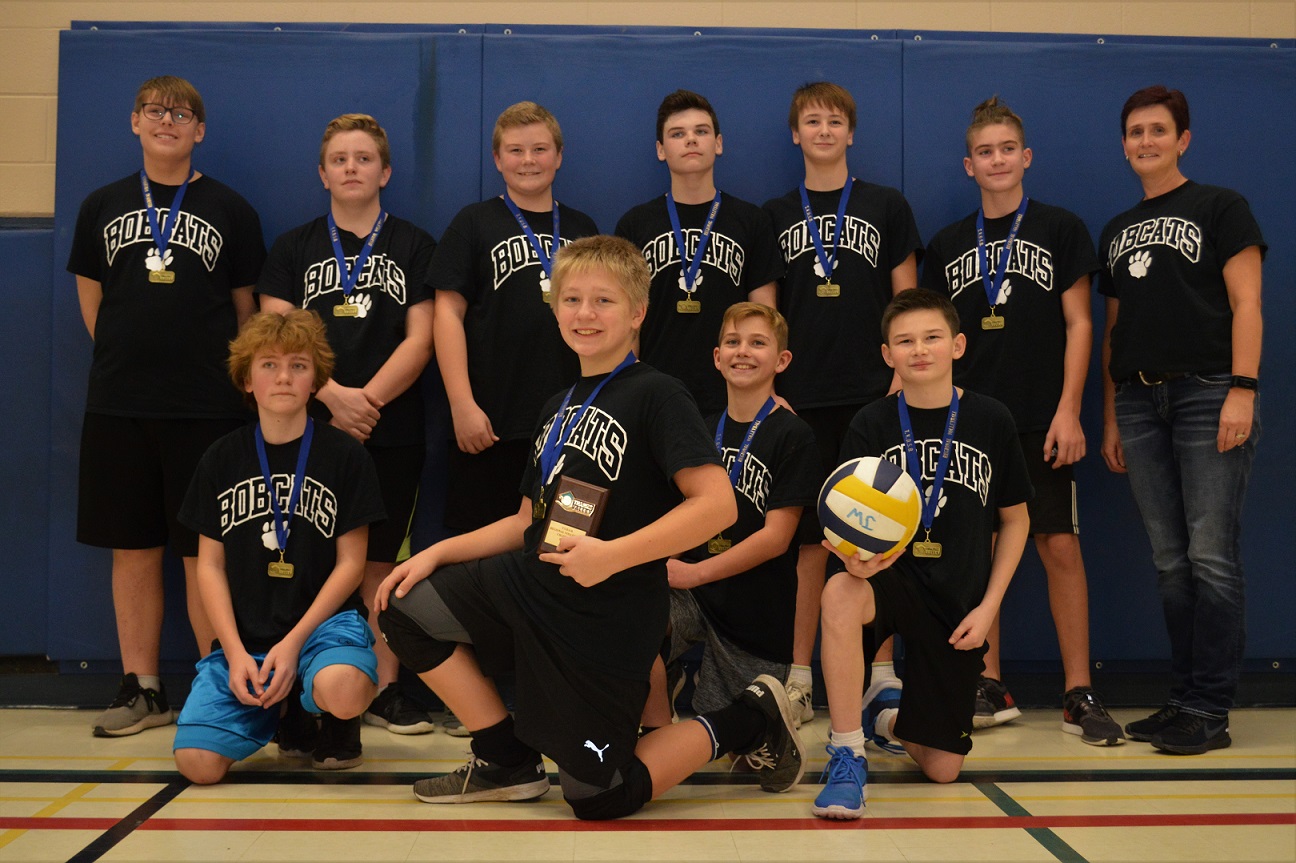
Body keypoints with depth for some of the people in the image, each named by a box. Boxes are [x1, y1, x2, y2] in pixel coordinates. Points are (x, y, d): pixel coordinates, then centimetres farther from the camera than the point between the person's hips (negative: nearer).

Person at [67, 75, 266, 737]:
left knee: (204, 552, 0)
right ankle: (142, 690, 16)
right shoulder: (102, 206, 10)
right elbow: (91, 299, 17)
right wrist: (128, 359, 13)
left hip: (206, 407, -2)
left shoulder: (229, 209, 4)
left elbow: (246, 308, 8)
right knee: (133, 549, 7)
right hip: (118, 406, 3)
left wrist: (228, 376, 8)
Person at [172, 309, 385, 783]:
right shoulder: (222, 459, 8)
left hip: (324, 621, -2)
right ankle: (279, 708, 14)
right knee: (197, 762, -18)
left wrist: (294, 643, -12)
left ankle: (336, 723, 2)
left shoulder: (345, 455, 1)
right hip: (244, 635, 3)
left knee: (341, 690, -38)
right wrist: (236, 653, -7)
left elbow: (351, 562, -1)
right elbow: (210, 565, 7)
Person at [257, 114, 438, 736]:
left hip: (392, 430, -1)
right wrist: (335, 394, -13)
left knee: (381, 561, 2)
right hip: (310, 427, 1)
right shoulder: (294, 247, 11)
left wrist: (367, 400, -11)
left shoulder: (413, 246, 9)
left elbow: (419, 340, 1)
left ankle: (385, 689, 9)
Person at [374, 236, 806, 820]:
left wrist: (612, 555, -26)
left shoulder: (655, 395, -12)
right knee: (404, 610, -3)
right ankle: (507, 762, 9)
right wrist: (439, 552, 6)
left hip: (607, 617, -8)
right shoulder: (557, 409, 14)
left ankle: (748, 722, 17)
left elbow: (717, 504, -22)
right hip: (529, 583, 8)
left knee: (598, 798, -2)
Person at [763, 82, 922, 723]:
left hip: (873, 396, -1)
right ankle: (798, 677, 9)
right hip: (800, 399, 1)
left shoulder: (887, 206, 9)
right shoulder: (775, 215, 12)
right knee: (808, 537, 2)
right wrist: (765, 389, 1)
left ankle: (882, 674, 8)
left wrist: (902, 377, -5)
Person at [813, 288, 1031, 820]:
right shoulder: (871, 425, -3)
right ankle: (846, 755, -23)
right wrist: (857, 557, -31)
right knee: (839, 594, -40)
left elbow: (1015, 518, 7)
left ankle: (889, 722, 37)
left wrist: (988, 606, -2)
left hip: (959, 599, 1)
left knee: (941, 769, 0)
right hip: (891, 575, -1)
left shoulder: (991, 421, -3)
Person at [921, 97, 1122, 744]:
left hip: (1041, 420, -3)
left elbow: (1079, 324, 0)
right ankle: (990, 689, 15)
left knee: (1060, 546, -3)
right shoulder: (947, 245, 11)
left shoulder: (1060, 229, 4)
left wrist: (1068, 411, -8)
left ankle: (1078, 695, 5)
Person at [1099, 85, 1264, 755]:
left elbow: (1245, 305, -4)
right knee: (1170, 562, 7)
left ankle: (1209, 710, -3)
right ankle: (1183, 700, 14)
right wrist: (1110, 418, 15)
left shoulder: (1220, 208, 5)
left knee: (1211, 558, -8)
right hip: (1140, 404, 5)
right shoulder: (1117, 232, 21)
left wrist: (1241, 391, -15)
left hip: (1207, 396, -5)